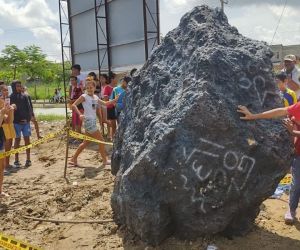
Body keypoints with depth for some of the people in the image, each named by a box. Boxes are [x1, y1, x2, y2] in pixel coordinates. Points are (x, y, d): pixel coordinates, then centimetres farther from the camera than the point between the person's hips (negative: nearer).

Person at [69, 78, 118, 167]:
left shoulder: (95, 97, 13)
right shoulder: (84, 96, -8)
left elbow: (105, 103, 20)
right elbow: (73, 105, -16)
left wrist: (115, 100, 10)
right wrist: (80, 114, -29)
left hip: (93, 121, 8)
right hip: (89, 121, -8)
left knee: (86, 142, 12)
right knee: (101, 140, -2)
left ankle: (73, 159, 18)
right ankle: (105, 160, 9)